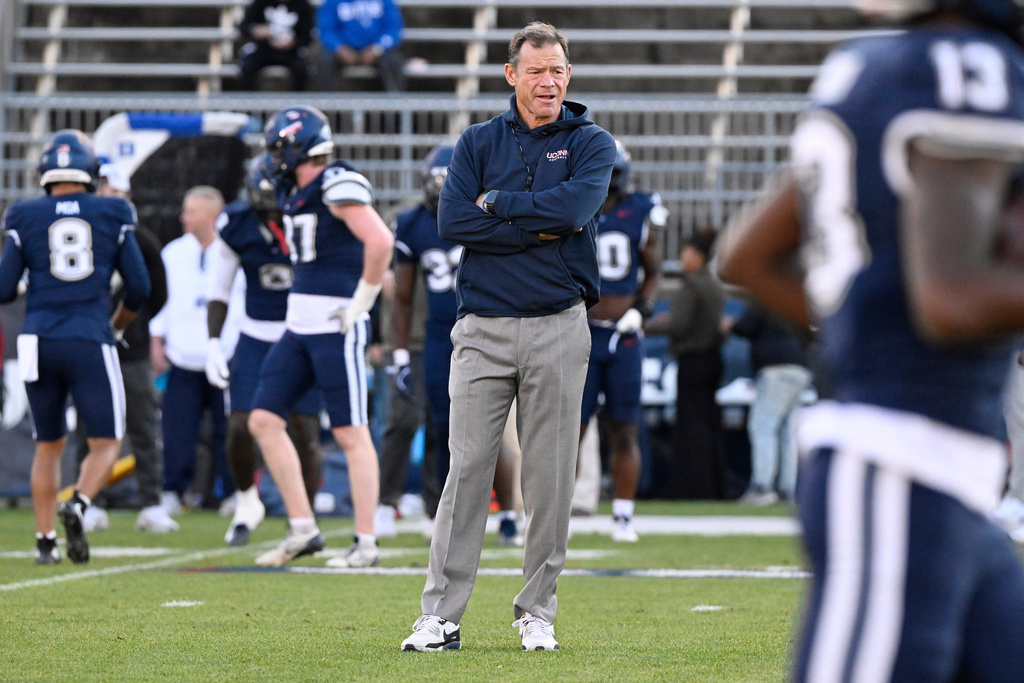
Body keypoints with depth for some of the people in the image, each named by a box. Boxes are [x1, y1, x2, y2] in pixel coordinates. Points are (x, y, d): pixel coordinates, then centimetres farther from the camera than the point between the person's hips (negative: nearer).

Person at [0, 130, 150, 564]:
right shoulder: (113, 217, 3)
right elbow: (139, 287, 4)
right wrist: (117, 325, 23)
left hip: (40, 341, 2)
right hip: (90, 341, -2)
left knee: (49, 443, 16)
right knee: (105, 443, 6)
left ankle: (45, 540, 11)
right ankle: (79, 503, -23)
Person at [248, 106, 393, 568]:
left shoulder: (338, 187, -16)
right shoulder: (295, 192, 12)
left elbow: (380, 242, -26)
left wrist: (361, 300, -18)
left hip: (336, 328, -9)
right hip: (299, 325, 9)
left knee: (351, 433, -4)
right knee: (263, 421, 5)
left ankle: (366, 543, 2)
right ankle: (302, 529, 10)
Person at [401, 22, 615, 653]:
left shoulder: (592, 144, 5)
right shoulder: (478, 142, 9)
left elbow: (575, 205, -16)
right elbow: (452, 220, -6)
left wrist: (498, 202, -7)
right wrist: (539, 228, -11)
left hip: (558, 329, -1)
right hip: (483, 329, 1)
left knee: (551, 476, 2)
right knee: (467, 469, -4)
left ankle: (538, 613, 12)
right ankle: (440, 617, -4)